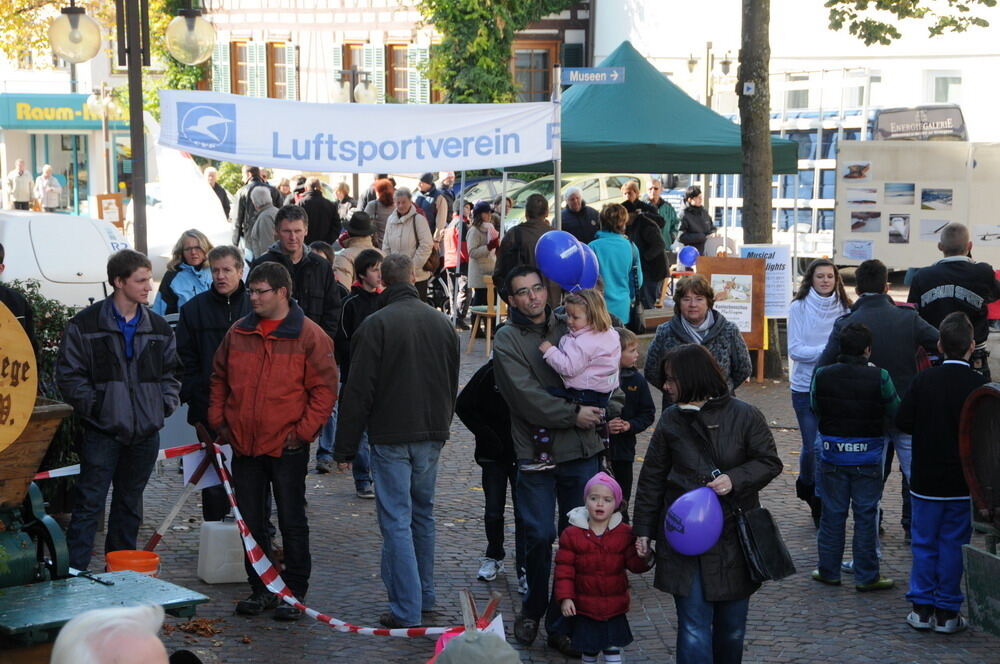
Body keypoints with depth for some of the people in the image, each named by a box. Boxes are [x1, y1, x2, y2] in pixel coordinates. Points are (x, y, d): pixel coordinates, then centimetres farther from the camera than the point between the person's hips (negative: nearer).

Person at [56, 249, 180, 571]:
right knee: (89, 502, -6)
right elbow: (68, 375, -5)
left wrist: (165, 404, 4)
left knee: (130, 504, 13)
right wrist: (94, 406, -12)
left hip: (146, 432, 5)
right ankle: (74, 570, -2)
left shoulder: (159, 327, 10)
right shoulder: (86, 324, -5)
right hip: (102, 432, -4)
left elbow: (170, 372, 19)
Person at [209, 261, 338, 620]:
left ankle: (295, 592, 15)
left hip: (287, 447, -5)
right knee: (251, 522, 11)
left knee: (292, 522, 5)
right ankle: (260, 590, 23)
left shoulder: (310, 336, -6)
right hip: (243, 444, 5)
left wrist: (303, 431, -12)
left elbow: (324, 388, -7)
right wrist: (219, 421, 6)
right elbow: (219, 379, 17)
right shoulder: (238, 333, 8)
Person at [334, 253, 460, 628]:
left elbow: (358, 392, -12)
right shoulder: (441, 323, 6)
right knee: (423, 514, 19)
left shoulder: (376, 325, -12)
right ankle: (424, 594, 27)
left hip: (391, 437, -6)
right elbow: (452, 385, 17)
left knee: (396, 520, -3)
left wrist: (345, 447, -6)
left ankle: (407, 609, -5)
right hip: (432, 436, 6)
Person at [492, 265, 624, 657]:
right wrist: (573, 415, -16)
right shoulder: (507, 340, -2)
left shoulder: (572, 328, 10)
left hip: (583, 451, 3)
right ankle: (533, 611, 23)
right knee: (540, 536, 0)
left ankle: (562, 620, 15)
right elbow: (527, 396, -12)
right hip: (536, 451, -3)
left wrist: (611, 409, -4)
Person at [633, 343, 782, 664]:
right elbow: (652, 479, 9)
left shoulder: (744, 415, -3)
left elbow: (769, 463, 0)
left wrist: (735, 479, -17)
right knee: (693, 628, -5)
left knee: (731, 626, 11)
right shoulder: (671, 420, 5)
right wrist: (643, 529, 8)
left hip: (734, 538, 0)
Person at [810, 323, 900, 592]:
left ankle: (829, 571, 19)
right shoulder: (879, 377, -14)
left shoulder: (822, 375, -6)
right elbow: (895, 411, -5)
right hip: (867, 457, -2)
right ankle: (866, 576, 11)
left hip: (832, 455, 2)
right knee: (866, 516, 6)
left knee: (832, 514, 12)